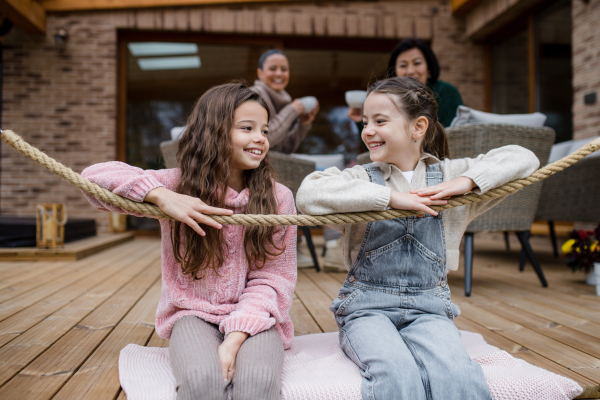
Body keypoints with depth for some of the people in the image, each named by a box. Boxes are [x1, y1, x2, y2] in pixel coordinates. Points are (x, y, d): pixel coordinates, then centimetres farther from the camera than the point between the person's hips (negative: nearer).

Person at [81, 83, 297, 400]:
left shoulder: (278, 199, 0)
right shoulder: (179, 184, -1)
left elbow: (272, 278, -4)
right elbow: (94, 177, -6)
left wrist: (235, 338, -18)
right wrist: (162, 196, -21)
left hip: (253, 319, 0)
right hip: (193, 314, 0)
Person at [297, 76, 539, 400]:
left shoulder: (448, 174, 8)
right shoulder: (360, 178, 2)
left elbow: (523, 159, 6)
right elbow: (308, 195, -19)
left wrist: (468, 182, -10)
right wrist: (390, 197, -20)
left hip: (429, 307, 2)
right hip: (367, 306, -1)